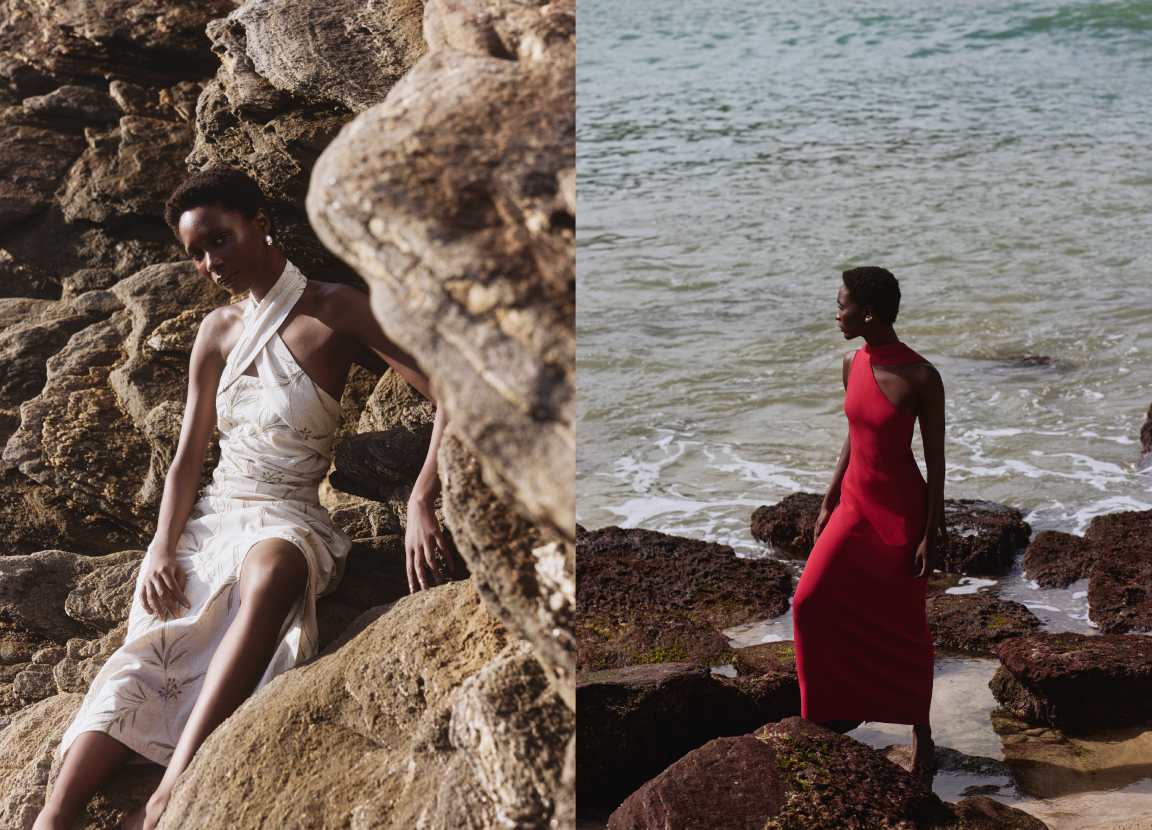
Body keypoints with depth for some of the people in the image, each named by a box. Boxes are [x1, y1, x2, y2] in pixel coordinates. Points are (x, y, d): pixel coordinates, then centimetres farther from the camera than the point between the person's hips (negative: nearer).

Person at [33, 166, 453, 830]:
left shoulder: (337, 313, -2)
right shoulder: (217, 332, 14)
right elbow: (188, 456, 14)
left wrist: (421, 506, -24)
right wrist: (163, 548, -4)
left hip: (288, 521, -5)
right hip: (209, 519, 6)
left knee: (268, 572, -42)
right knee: (148, 651, -23)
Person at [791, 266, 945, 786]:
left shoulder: (921, 378, -20)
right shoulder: (853, 364, 0)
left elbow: (936, 458, -14)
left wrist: (931, 534, -14)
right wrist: (828, 504, 13)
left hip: (901, 512, -6)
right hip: (855, 507, 6)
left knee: (903, 627, 5)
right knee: (812, 604, 0)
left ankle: (921, 735, 21)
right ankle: (846, 709, 18)